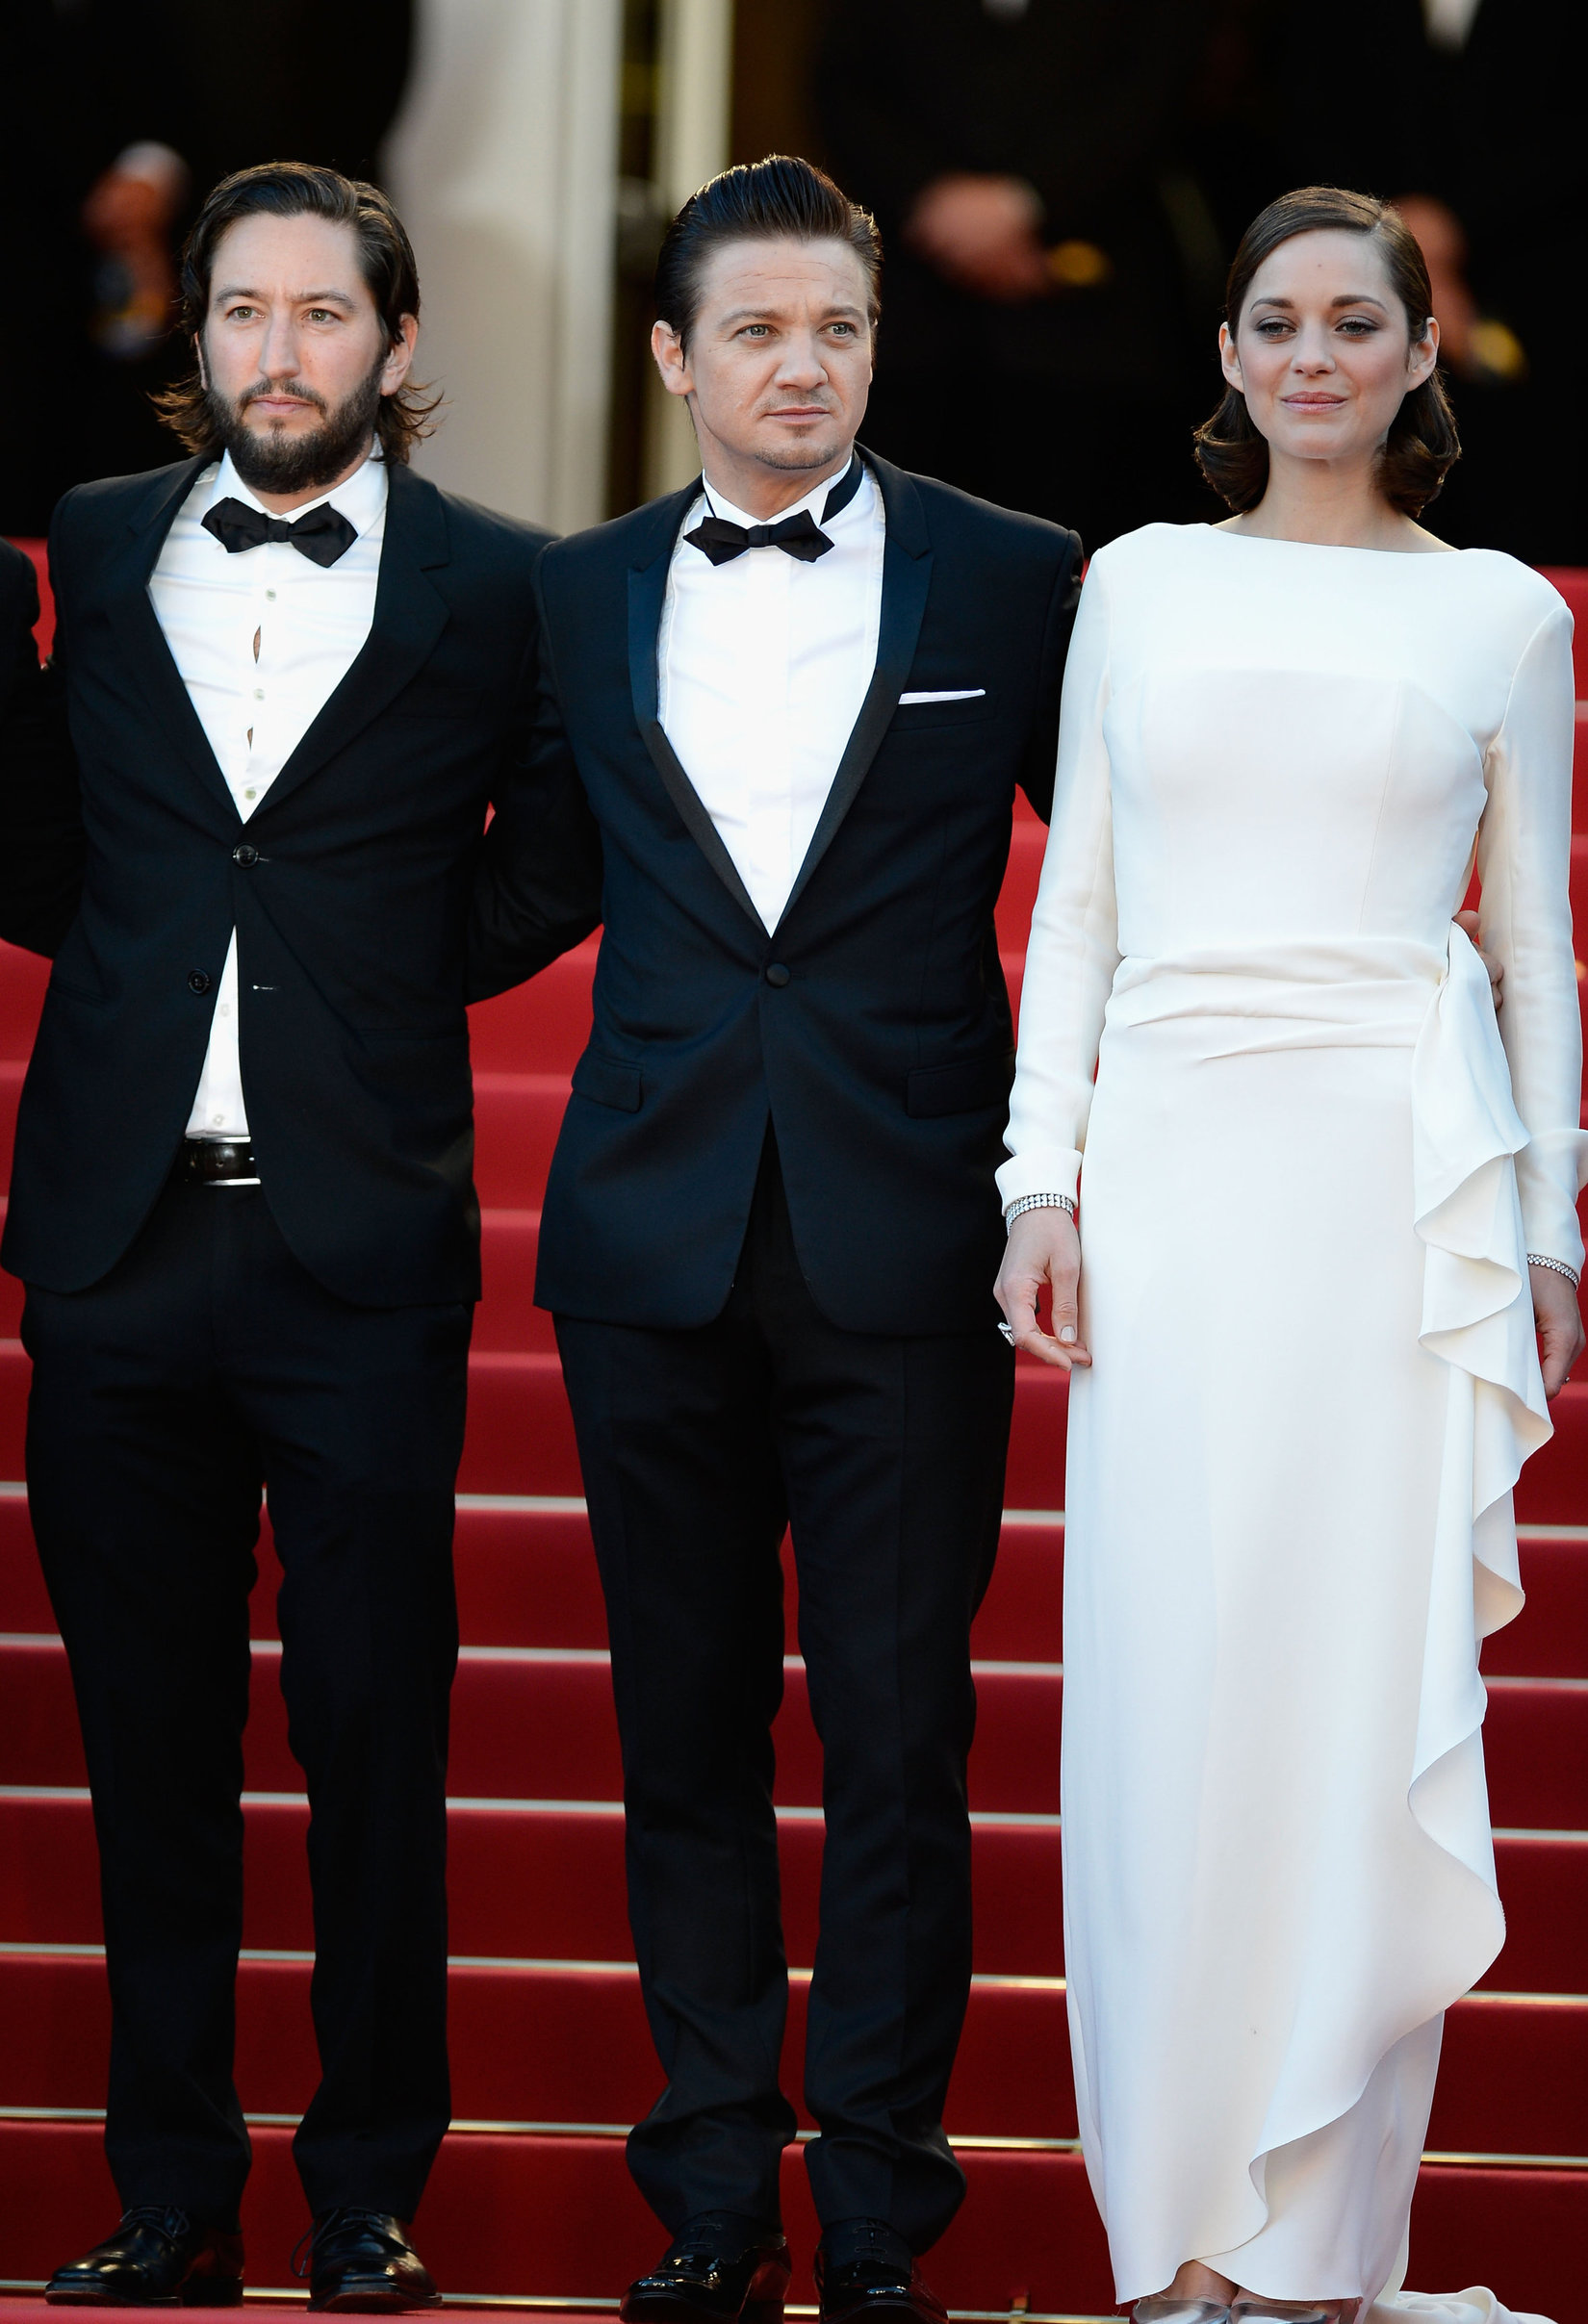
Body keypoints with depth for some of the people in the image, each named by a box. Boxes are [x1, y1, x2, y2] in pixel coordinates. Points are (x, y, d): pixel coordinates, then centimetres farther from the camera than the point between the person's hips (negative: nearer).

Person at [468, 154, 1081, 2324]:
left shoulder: (1011, 582, 2)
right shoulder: (580, 598, 9)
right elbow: (520, 882, 20)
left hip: (906, 1247, -2)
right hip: (657, 1243, 2)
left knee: (899, 1741, -1)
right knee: (687, 1735, 7)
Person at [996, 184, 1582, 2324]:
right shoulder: (1141, 585, 11)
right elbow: (1075, 905, 10)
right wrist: (1043, 1179, 2)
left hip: (1402, 1174, -1)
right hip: (1173, 1154, 1)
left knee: (1367, 1673, -3)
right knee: (1167, 1676, -1)